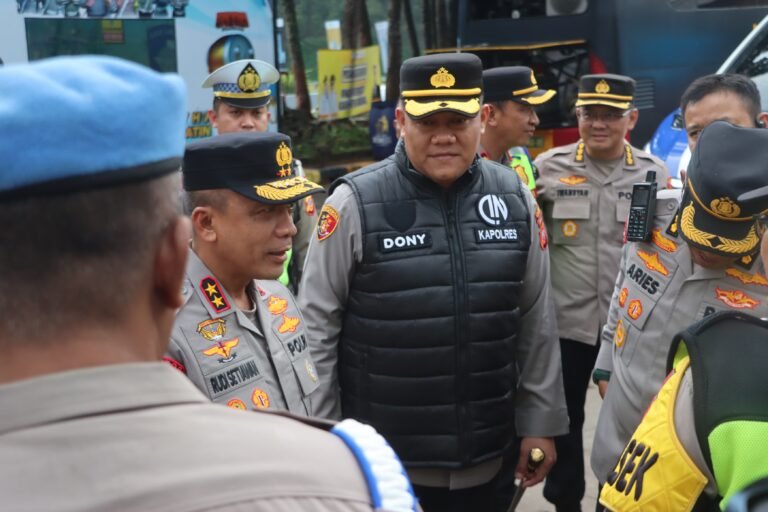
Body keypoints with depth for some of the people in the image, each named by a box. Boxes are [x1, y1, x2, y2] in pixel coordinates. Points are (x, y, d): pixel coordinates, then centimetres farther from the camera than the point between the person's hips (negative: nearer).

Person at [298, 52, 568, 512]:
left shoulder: (514, 198, 0)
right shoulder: (356, 203, -11)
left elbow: (536, 322, 7)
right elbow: (317, 326, -6)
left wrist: (540, 422, 9)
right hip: (383, 463, -3)